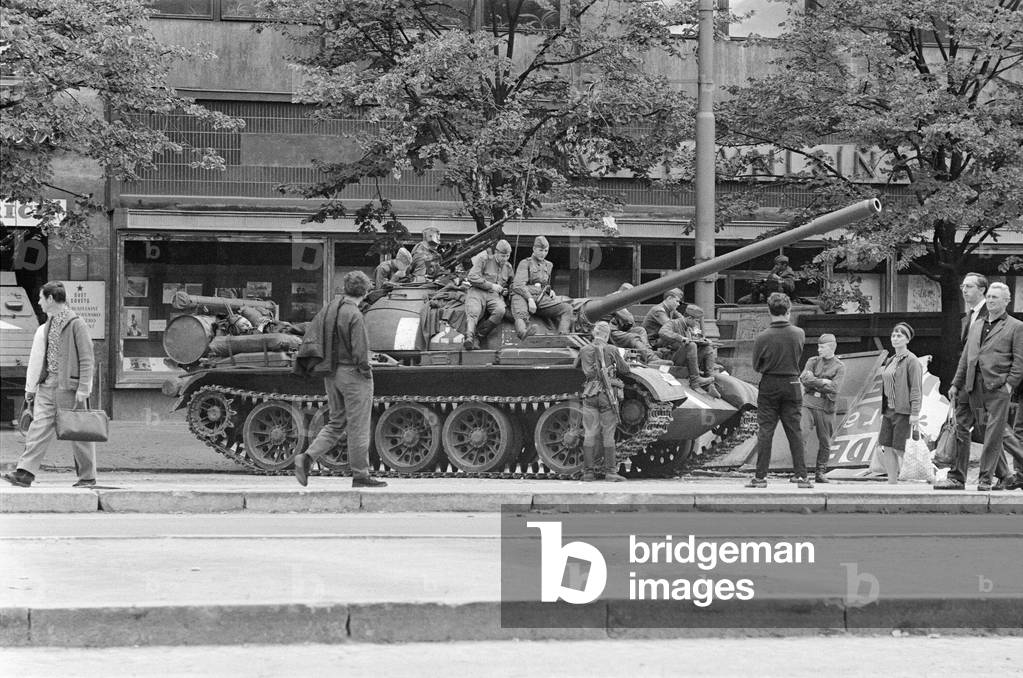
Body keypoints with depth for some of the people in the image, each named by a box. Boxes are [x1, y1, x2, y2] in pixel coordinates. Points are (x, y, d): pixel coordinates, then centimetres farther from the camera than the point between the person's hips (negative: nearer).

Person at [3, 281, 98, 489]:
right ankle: (25, 474, -11)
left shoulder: (76, 324, -9)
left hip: (68, 386, -7)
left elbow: (87, 359, -10)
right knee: (39, 427, -3)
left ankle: (88, 477, 10)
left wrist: (83, 389, -16)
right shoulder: (49, 325, 15)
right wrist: (31, 388, 19)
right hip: (47, 386, 7)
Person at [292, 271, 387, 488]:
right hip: (353, 373, -8)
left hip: (331, 374, 8)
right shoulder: (354, 316, -19)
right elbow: (360, 351, -21)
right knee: (357, 427, 2)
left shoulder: (329, 309, 5)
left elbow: (310, 337, 8)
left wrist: (315, 363, 10)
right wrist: (365, 370, -8)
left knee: (337, 423, 16)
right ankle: (360, 475, 9)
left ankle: (307, 457, 0)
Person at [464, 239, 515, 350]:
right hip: (478, 291, -3)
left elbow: (512, 283, 39)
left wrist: (507, 290, 15)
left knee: (500, 311, -31)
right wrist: (491, 286, -7)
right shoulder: (484, 259, 3)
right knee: (473, 312, -35)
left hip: (495, 295, 3)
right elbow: (472, 277, -7)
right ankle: (469, 338, -50)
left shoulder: (508, 267, 21)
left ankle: (478, 337, -26)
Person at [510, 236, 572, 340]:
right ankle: (524, 332, -76)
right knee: (521, 316, -42)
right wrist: (530, 299, -22)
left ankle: (562, 334, -43)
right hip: (523, 296, -6)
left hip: (541, 298, 6)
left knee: (567, 308, -17)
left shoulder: (548, 265, 27)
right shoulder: (525, 263, 8)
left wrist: (550, 291, 17)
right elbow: (518, 285, -6)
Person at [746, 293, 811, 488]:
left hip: (769, 386, -2)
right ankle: (801, 475, 4)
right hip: (792, 385, 2)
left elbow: (756, 366, -4)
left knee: (765, 431, 4)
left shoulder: (763, 337, -13)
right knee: (794, 432, 7)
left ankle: (761, 476, 2)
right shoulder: (799, 334, -8)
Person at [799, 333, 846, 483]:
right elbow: (804, 378, -3)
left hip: (826, 407, 0)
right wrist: (823, 382, -8)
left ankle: (821, 473, 16)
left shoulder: (839, 367, 5)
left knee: (825, 443, 4)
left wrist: (813, 381, -4)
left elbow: (834, 388, -9)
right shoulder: (813, 361, 13)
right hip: (808, 403, 0)